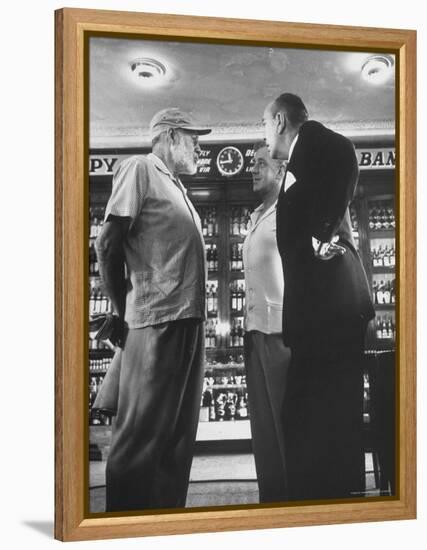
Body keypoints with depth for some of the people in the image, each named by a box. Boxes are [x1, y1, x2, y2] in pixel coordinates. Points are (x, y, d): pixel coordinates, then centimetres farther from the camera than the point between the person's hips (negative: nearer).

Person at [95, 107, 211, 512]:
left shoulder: (175, 186, 23)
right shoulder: (140, 169, -2)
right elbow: (108, 244, -8)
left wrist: (194, 317, 11)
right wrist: (125, 314, -2)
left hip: (188, 320, 9)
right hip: (157, 321, -9)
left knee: (178, 435, 9)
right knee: (141, 435, -6)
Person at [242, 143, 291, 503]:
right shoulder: (256, 218, 21)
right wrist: (248, 325, 14)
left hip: (281, 328, -8)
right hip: (255, 328, 8)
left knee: (287, 419, -6)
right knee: (263, 421, 7)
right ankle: (272, 498, 11)